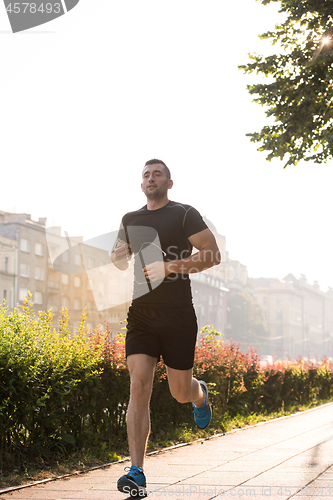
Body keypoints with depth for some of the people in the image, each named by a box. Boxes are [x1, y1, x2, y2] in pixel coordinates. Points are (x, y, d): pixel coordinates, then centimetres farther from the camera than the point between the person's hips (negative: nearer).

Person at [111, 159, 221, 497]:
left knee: (181, 393, 5)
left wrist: (169, 266, -17)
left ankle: (200, 394, 46)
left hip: (178, 315, -3)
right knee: (138, 386, -12)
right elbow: (121, 261, 29)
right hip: (140, 313, 3)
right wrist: (118, 256, 3)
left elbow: (213, 254, -6)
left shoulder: (185, 214, 1)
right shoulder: (130, 220, 16)